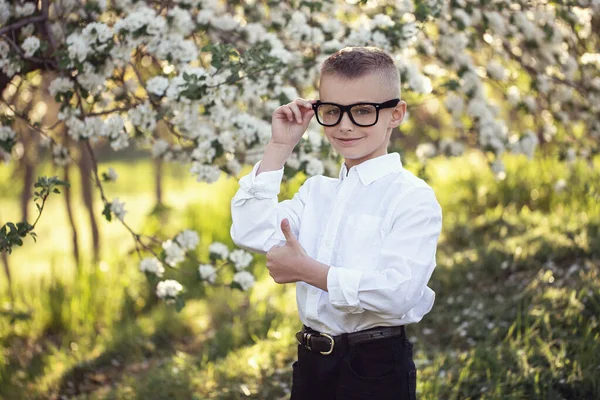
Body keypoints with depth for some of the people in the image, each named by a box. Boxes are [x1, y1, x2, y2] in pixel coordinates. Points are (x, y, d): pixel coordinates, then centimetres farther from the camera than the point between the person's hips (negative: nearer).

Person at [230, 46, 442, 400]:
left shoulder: (413, 198, -11)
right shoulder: (317, 191, 10)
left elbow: (399, 291, -23)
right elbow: (251, 235, -2)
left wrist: (308, 270, -20)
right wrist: (278, 148, 0)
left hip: (375, 370, -5)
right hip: (312, 361, 6)